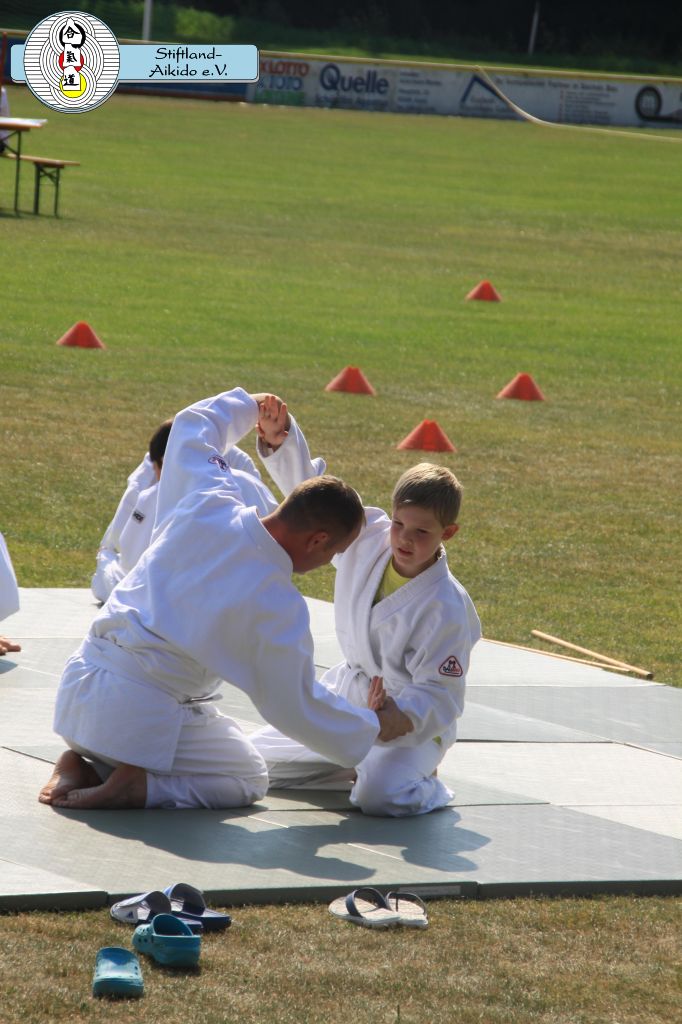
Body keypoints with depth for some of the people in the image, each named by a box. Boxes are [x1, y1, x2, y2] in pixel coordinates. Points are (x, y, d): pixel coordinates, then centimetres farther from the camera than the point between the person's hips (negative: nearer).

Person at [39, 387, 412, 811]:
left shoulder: (208, 503, -5)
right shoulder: (279, 608, -17)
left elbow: (192, 425, 16)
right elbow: (296, 709, -3)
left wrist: (250, 407, 31)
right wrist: (374, 728, 11)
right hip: (142, 711, -7)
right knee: (248, 781, 15)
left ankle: (84, 766, 6)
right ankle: (136, 787, -9)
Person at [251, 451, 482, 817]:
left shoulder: (446, 608, -27)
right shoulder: (367, 537, -12)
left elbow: (440, 697, -25)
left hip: (411, 718, -7)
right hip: (347, 697, 7)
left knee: (380, 795, -35)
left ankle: (424, 785, 0)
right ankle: (359, 768, 23)